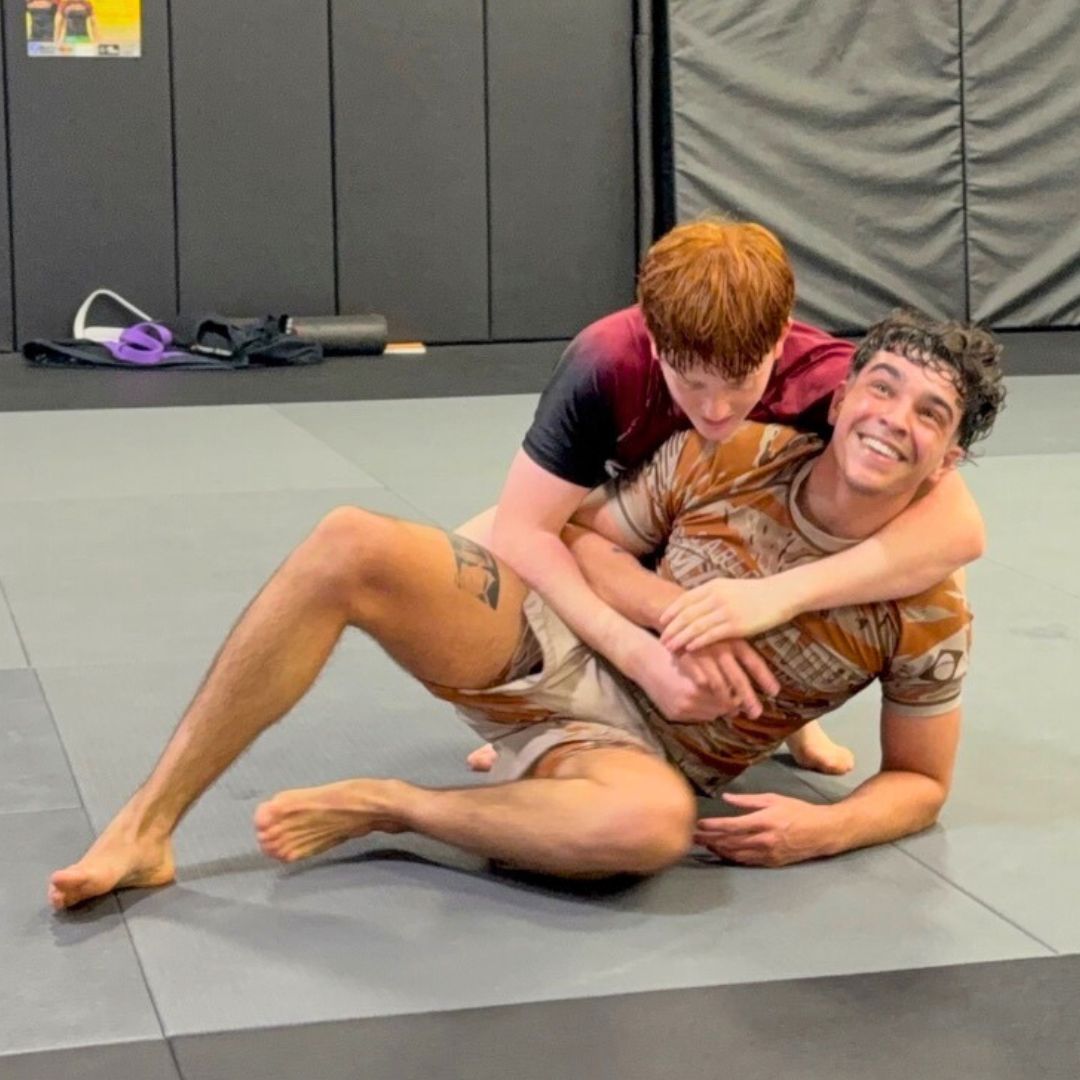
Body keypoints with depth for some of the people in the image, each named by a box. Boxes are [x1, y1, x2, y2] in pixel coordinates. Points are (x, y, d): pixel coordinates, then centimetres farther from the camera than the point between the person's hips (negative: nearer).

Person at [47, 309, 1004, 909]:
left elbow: (921, 784, 3)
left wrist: (826, 830, -18)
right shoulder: (732, 459, -5)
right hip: (550, 639, 2)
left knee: (654, 824, -42)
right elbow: (577, 536, 4)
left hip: (627, 746, -2)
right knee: (352, 546, -25)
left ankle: (383, 806, -16)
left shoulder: (928, 612, -8)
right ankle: (146, 829, -17)